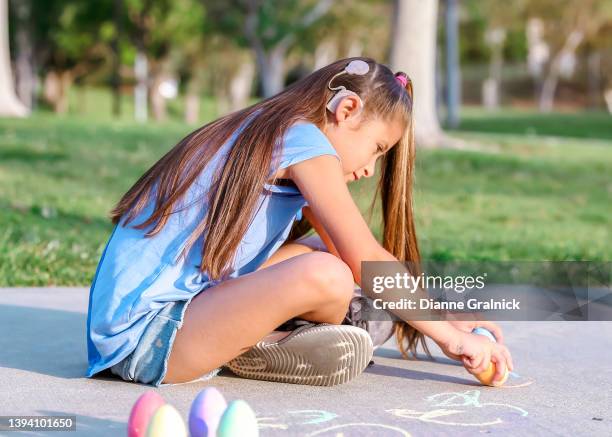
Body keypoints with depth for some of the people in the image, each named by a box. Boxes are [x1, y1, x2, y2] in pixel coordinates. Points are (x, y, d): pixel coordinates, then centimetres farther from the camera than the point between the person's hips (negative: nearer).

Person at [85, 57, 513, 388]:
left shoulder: (266, 132, 19)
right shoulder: (301, 137, -9)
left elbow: (351, 253, 23)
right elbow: (366, 260, -13)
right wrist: (449, 335, -4)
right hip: (146, 334, -10)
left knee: (316, 254, 17)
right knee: (324, 275, -27)